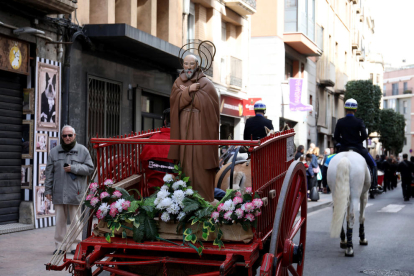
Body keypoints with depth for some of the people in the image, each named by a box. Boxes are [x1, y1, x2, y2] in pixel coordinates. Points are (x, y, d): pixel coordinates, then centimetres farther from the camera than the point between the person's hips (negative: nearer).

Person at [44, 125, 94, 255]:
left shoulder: (83, 151, 6)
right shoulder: (54, 152, 12)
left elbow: (90, 168, 2)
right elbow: (49, 172, 12)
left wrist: (73, 168, -9)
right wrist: (48, 190, 7)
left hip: (75, 193, -2)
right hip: (59, 193, 2)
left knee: (76, 220, 0)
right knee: (60, 220, 5)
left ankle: (75, 246, 8)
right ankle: (60, 245, 13)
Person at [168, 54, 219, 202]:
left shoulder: (205, 83, 3)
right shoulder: (178, 82, 13)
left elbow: (203, 102, -12)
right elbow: (175, 101, -2)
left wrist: (185, 92, -6)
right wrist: (189, 90, -13)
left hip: (200, 127, -3)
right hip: (183, 127, 3)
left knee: (201, 159, -6)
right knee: (186, 159, 1)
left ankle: (204, 197, -2)